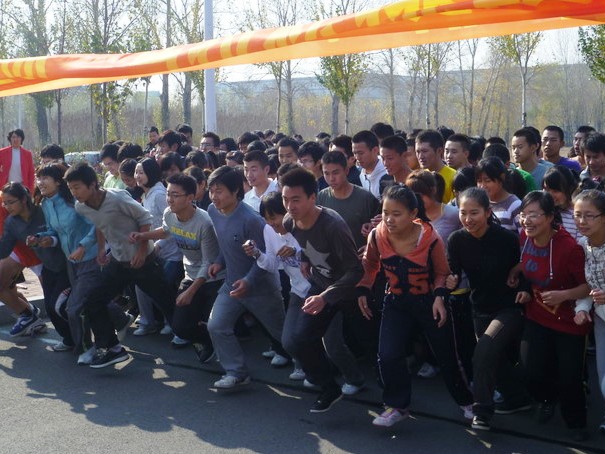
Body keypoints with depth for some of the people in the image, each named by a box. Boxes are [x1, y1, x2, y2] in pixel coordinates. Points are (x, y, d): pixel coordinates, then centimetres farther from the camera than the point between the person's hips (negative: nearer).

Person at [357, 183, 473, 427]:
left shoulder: (431, 239, -23)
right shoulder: (377, 236, -17)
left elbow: (441, 273, -6)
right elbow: (370, 265, 5)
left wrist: (439, 297, -20)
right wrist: (363, 291, -2)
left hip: (429, 302, -2)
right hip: (396, 302, 2)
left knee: (447, 357, 10)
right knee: (388, 356, -13)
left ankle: (466, 400, 35)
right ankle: (397, 405, 9)